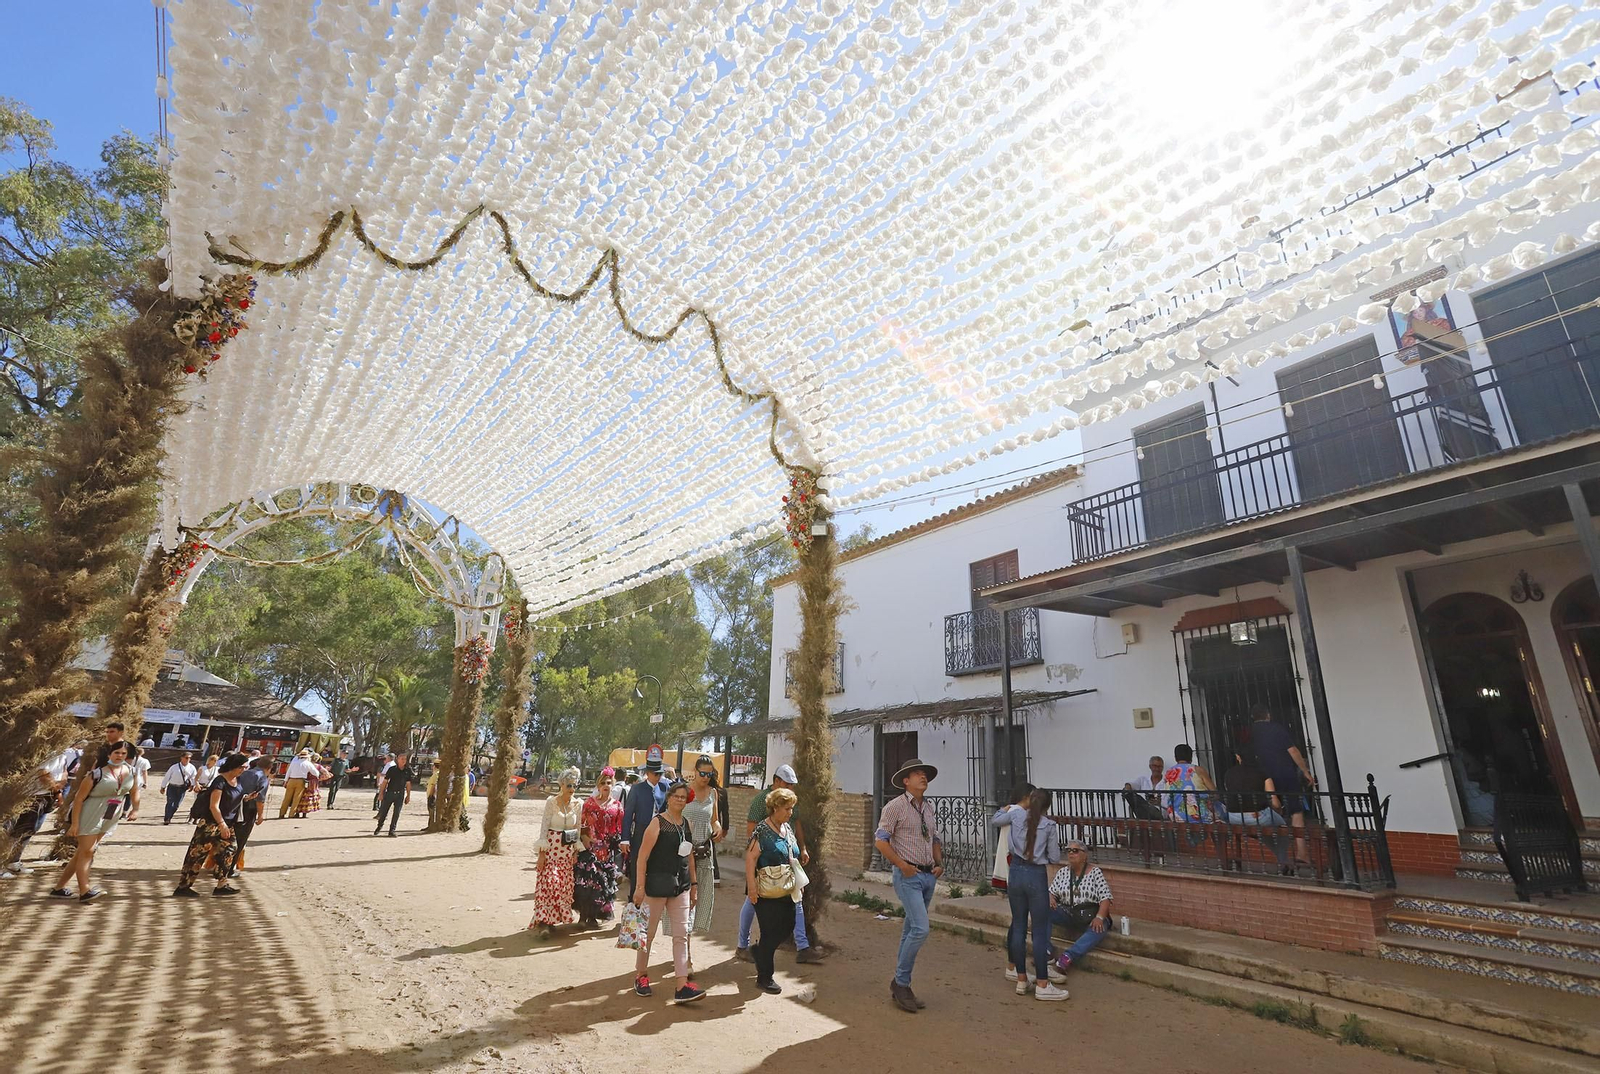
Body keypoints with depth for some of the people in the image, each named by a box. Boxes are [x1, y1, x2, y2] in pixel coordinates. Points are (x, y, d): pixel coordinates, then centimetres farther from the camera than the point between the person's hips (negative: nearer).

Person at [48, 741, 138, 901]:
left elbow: (134, 791, 12)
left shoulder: (131, 771, -1)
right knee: (86, 852, -7)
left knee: (82, 852, 11)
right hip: (89, 817, -5)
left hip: (109, 820, 5)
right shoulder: (97, 774, -17)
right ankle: (84, 891, -7)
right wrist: (74, 823, -16)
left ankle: (59, 887, 21)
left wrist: (135, 809, 4)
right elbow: (79, 798, -14)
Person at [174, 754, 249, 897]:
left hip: (228, 823, 8)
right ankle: (182, 887, 8)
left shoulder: (238, 780, 5)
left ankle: (221, 885, 14)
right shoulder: (220, 781, -19)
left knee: (228, 851, 7)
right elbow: (214, 806, -21)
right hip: (211, 823, -8)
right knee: (198, 854, -2)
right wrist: (222, 824, -25)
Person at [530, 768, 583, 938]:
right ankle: (544, 922, -6)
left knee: (564, 884, 4)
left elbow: (578, 829, 8)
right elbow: (544, 827, -7)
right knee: (549, 882, -11)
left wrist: (576, 852, 4)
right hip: (551, 847, -3)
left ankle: (551, 919, 20)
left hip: (569, 849, 3)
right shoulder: (551, 801, -7)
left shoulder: (578, 804, 2)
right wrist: (541, 853, -10)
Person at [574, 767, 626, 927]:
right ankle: (584, 914, 11)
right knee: (585, 879, -5)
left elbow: (620, 829, 6)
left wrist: (619, 845, -2)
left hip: (608, 850, 1)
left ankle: (593, 916, 17)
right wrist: (584, 837, -12)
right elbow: (581, 823, 2)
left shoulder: (617, 805, 7)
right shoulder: (589, 802, 4)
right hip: (589, 847, -1)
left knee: (602, 881, 3)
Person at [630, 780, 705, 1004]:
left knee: (682, 934, 3)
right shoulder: (658, 822, -11)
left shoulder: (686, 824, 8)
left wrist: (693, 884, 15)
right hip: (658, 882, -6)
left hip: (681, 884, 6)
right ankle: (641, 975, 31)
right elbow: (643, 856, -13)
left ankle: (682, 986, 6)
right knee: (649, 932, 10)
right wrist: (640, 887, -16)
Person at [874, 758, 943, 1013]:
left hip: (929, 876, 7)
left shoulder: (929, 809, 14)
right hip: (908, 876, -7)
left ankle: (901, 984, 22)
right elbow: (880, 841, -11)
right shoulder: (896, 806, -9)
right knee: (920, 928, -14)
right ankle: (901, 983, 2)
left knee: (911, 930, 12)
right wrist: (903, 865, -14)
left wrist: (939, 864, 6)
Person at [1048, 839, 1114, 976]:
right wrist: (1050, 898, -14)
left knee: (1098, 930, -38)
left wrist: (1099, 917, -26)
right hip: (1067, 914, 3)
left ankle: (1067, 957, -45)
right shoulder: (1062, 872, 9)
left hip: (1090, 915, -3)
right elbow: (1052, 892, 10)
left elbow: (1105, 898, -9)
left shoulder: (1095, 872, -2)